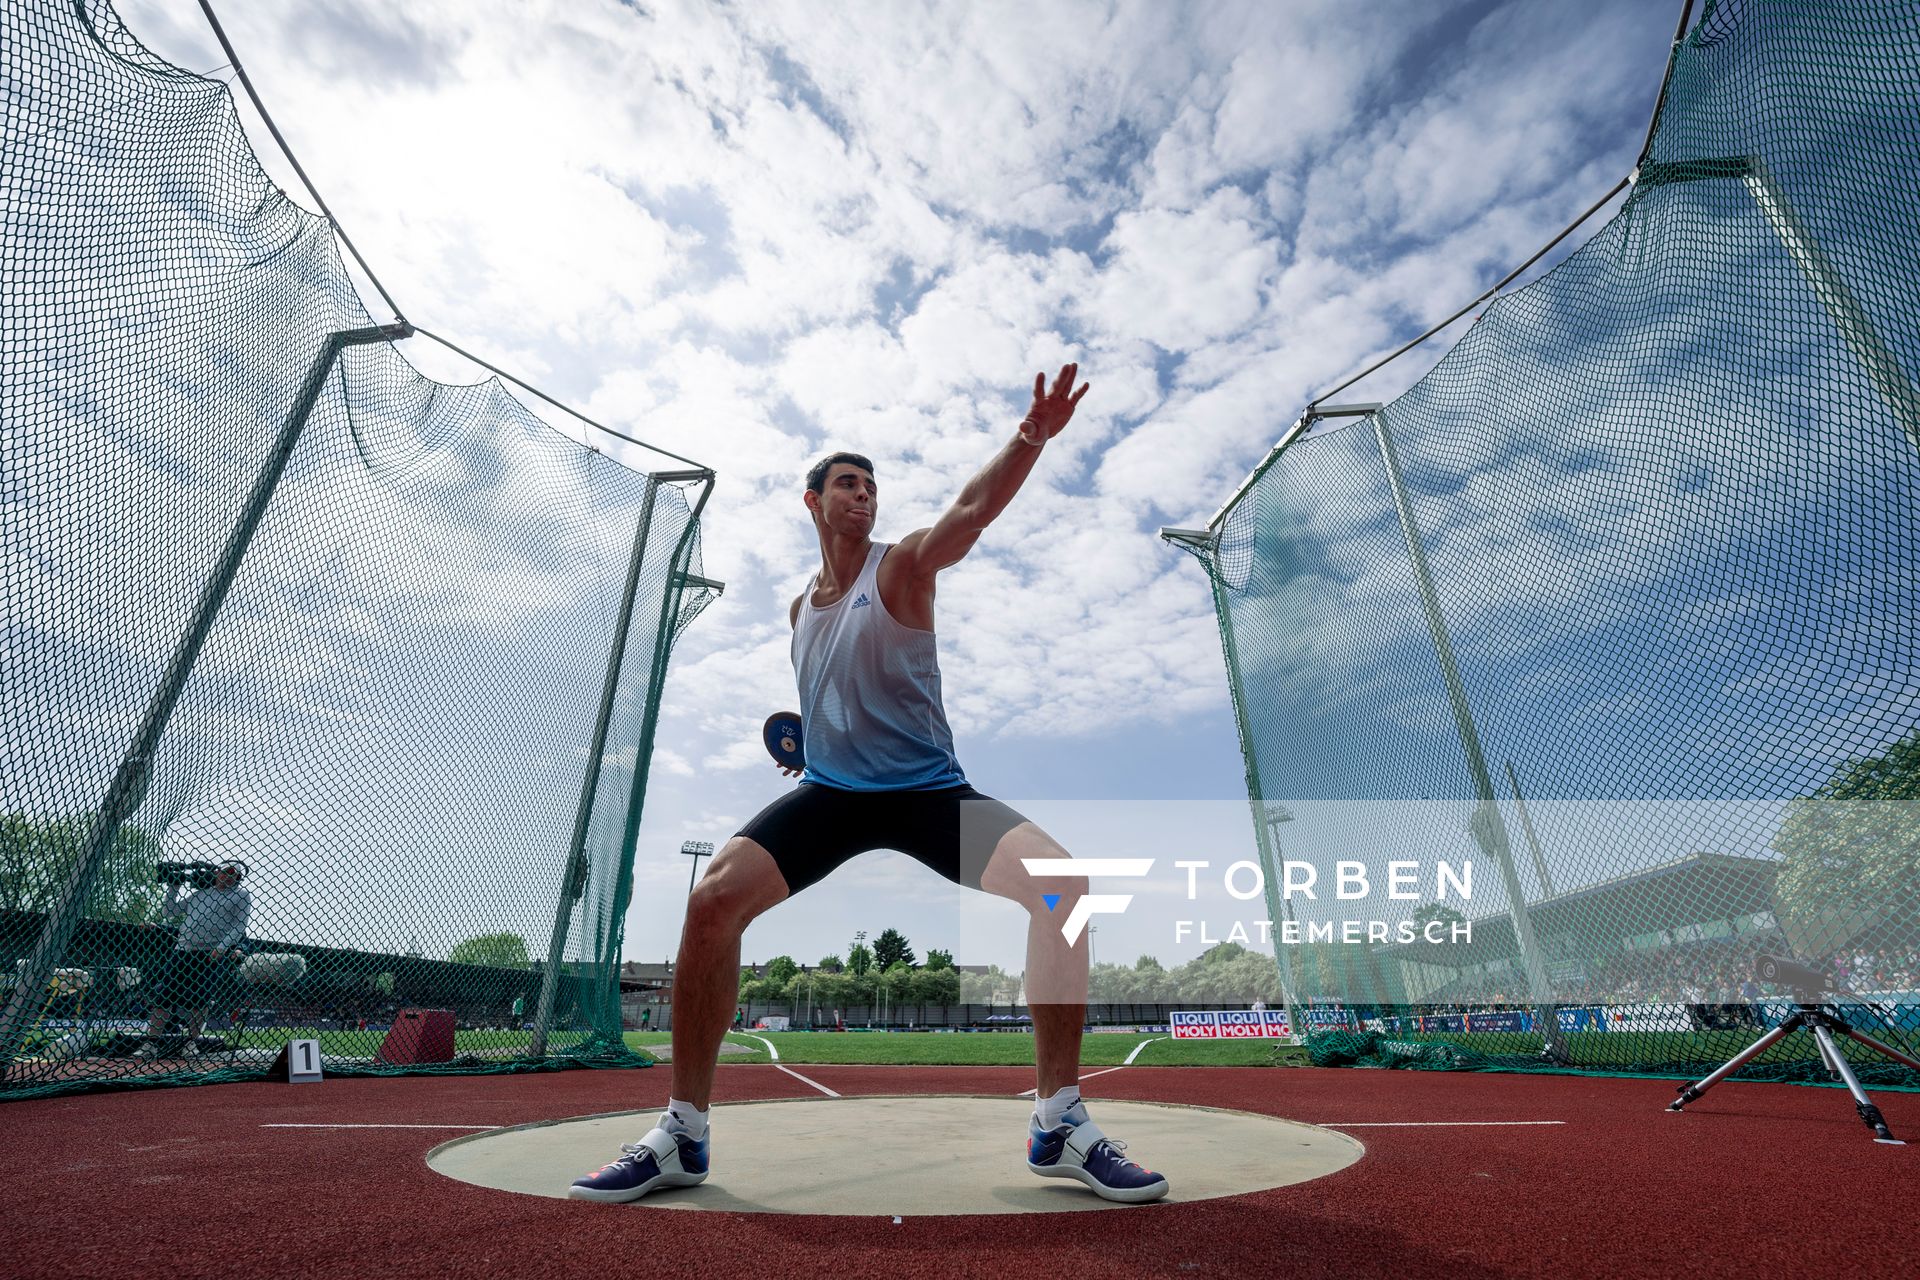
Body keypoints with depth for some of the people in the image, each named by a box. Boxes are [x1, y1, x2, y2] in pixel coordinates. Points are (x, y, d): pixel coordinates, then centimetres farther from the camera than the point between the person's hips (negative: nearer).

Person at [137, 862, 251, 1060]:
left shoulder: (241, 896, 6)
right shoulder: (199, 893, 19)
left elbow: (240, 926, -3)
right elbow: (167, 914, 23)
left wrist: (221, 947, -16)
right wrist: (173, 887, 15)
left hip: (211, 956, -4)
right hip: (181, 952, 4)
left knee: (200, 999, -4)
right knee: (163, 995, -3)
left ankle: (192, 1042, 9)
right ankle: (152, 1044, 2)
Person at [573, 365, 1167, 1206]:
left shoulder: (903, 567, -5)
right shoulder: (798, 607, 11)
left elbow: (970, 511, -27)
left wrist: (1029, 441, -43)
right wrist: (802, 734, 9)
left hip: (926, 790, -3)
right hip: (828, 793, 4)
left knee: (1060, 883, -25)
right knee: (712, 898, -18)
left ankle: (1059, 1123, -9)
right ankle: (683, 1133, 0)